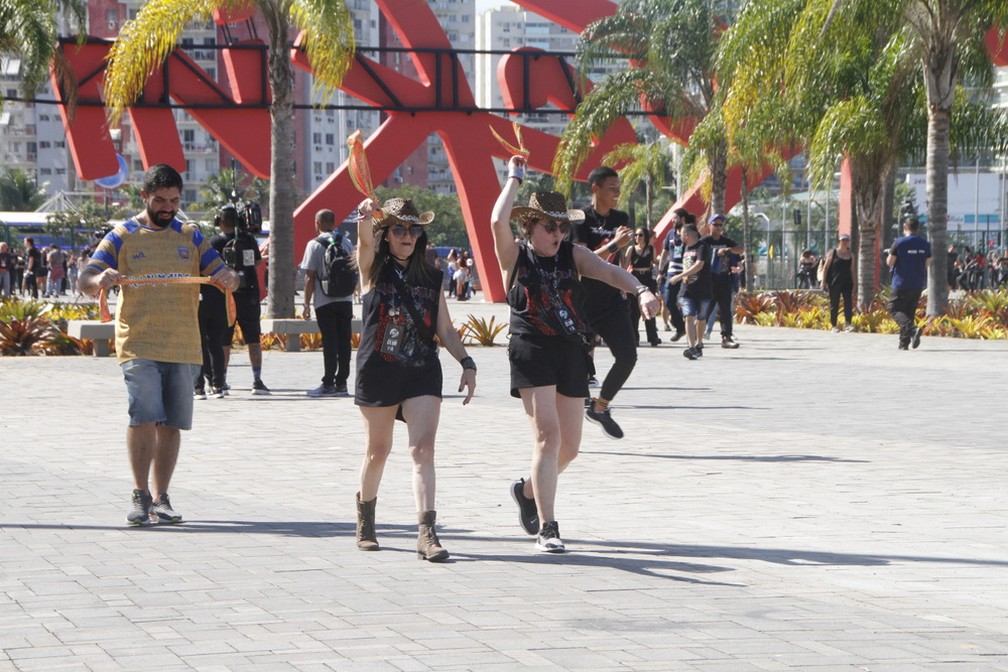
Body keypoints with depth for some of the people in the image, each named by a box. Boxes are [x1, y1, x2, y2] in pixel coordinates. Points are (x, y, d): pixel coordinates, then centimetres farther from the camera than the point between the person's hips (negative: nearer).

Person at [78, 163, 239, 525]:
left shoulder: (191, 237, 13)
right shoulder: (122, 237, 5)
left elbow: (224, 276, 11)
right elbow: (85, 280, -2)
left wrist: (229, 278, -14)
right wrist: (100, 280, -26)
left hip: (183, 346, 3)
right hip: (139, 346, -3)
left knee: (171, 423, 5)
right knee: (144, 416, -16)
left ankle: (160, 498, 13)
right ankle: (141, 495, -7)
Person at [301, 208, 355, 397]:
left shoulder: (314, 245, -6)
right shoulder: (347, 243, 6)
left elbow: (310, 277, -8)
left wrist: (306, 304, -4)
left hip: (325, 302, -4)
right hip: (345, 300, 4)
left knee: (329, 343, -2)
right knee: (344, 342, 5)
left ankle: (328, 384, -1)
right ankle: (342, 383, 7)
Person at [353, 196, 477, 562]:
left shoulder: (431, 278, 11)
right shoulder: (373, 268, 1)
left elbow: (445, 329, 13)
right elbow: (365, 241, -22)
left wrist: (467, 363, 0)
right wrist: (366, 216, -44)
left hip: (423, 372, 2)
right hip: (378, 371, -2)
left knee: (423, 449, -12)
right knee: (378, 450, 10)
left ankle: (426, 532, -20)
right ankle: (365, 516, 34)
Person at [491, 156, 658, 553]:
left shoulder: (573, 255, 7)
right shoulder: (515, 256, -1)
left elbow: (610, 273, -8)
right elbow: (498, 221, -20)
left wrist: (641, 291, -27)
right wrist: (515, 179, -8)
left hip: (571, 353, 5)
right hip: (531, 352, -5)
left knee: (569, 446, 11)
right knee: (547, 433, -17)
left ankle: (528, 491, 41)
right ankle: (546, 528, -16)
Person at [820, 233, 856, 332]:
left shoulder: (851, 255, 13)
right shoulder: (833, 253, 3)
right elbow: (826, 267, 2)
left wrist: (853, 285, 15)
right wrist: (824, 281, -6)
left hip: (847, 282, 3)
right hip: (834, 282, -3)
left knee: (848, 303, -11)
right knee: (834, 304, 0)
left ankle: (847, 324, -11)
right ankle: (833, 325, 7)